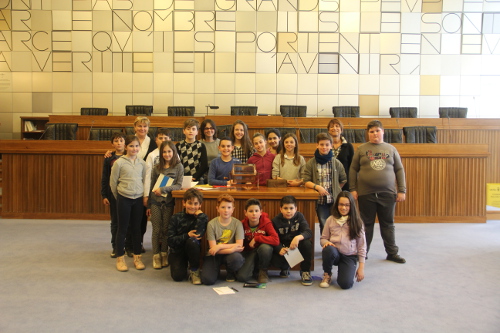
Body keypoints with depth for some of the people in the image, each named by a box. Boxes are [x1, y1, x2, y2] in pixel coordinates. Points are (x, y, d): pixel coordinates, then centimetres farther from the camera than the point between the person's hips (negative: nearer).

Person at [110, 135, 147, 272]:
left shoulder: (142, 163, 3)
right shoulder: (119, 163, -8)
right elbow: (113, 182, -1)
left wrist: (144, 195, 9)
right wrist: (119, 197, 6)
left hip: (138, 199, 3)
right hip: (124, 199, -3)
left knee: (136, 228, 11)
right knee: (122, 228, 5)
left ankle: (137, 257, 21)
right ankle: (120, 258, 15)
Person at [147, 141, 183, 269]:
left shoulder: (178, 167, 0)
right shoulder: (157, 168, 6)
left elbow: (179, 185, -7)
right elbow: (151, 186, 9)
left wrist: (163, 189, -19)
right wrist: (148, 205, 10)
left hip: (169, 202, -1)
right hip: (155, 202, 2)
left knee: (166, 229, 6)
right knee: (156, 229, 3)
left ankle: (164, 254, 20)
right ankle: (156, 255, 13)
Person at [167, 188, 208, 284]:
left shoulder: (202, 217, -8)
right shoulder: (176, 218, -8)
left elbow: (198, 234, -26)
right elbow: (170, 240, -13)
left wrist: (200, 215, -24)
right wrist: (187, 235, -25)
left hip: (192, 250, 0)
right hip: (177, 251, 1)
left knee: (192, 241, -34)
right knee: (178, 276, -22)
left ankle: (195, 271, -13)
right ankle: (183, 265, 17)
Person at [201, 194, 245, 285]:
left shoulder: (237, 223, -7)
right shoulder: (212, 224, -9)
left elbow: (239, 246, -13)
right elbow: (213, 248, -14)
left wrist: (220, 246, -20)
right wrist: (232, 248, -24)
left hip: (230, 254, 1)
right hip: (214, 255, -1)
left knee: (237, 258, -35)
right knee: (207, 280, -25)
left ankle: (230, 273, 3)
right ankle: (217, 269, 14)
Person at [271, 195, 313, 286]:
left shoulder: (299, 216, -9)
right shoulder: (276, 221, -9)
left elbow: (309, 232, -21)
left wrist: (298, 237, -42)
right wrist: (280, 249, -35)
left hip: (297, 246, 0)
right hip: (283, 247, 0)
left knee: (307, 243, -32)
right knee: (275, 260, -29)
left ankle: (305, 271, -10)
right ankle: (285, 268, 13)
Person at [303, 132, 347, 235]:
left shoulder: (336, 163, 3)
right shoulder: (311, 163, 0)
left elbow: (343, 180, 13)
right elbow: (306, 182, -3)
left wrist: (335, 189, 6)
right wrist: (317, 187, -17)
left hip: (335, 200, 1)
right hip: (320, 200, 0)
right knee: (324, 226, 4)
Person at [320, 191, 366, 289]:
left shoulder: (356, 222, 1)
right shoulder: (331, 220, 3)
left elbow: (362, 245, 3)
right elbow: (323, 238, 8)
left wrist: (361, 267, -1)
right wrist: (326, 242, -18)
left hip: (349, 256, -1)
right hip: (334, 253, 1)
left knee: (345, 283, -26)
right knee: (328, 249, -37)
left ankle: (342, 272, 14)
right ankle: (327, 274, -5)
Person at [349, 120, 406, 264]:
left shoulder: (391, 149, 8)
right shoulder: (361, 149, 4)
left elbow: (399, 170, 8)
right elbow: (353, 169, 4)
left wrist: (402, 191, 2)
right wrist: (353, 189, -2)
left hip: (388, 193, 1)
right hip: (366, 193, -1)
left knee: (388, 224, 10)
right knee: (366, 224, 8)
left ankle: (392, 253, 21)